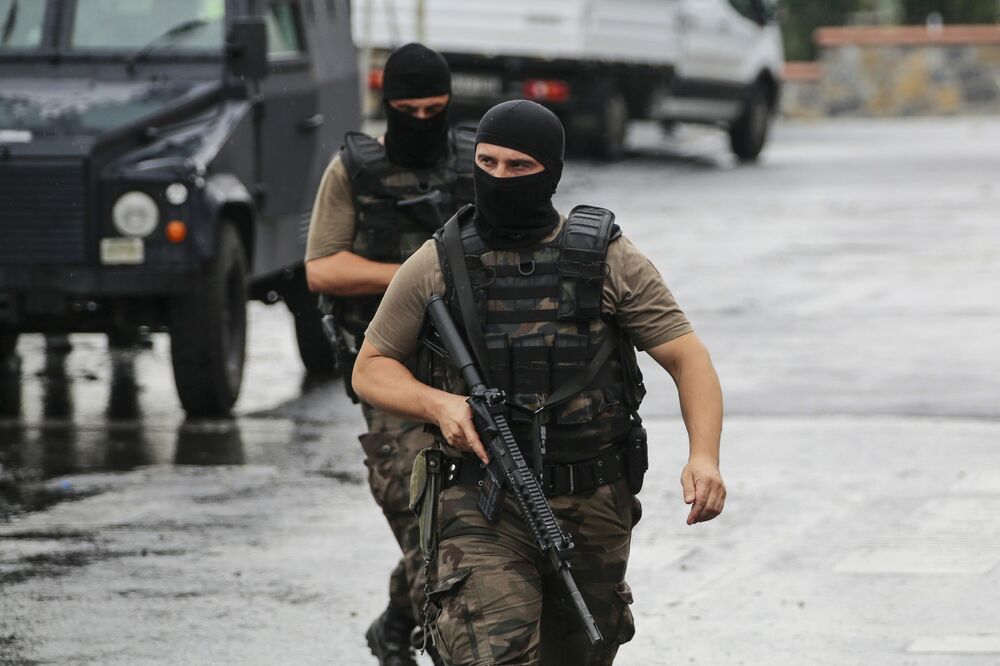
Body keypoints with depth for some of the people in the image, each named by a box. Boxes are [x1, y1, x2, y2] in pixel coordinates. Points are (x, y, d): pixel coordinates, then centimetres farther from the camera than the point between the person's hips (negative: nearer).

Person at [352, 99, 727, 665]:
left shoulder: (608, 260, 0)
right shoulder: (437, 266, 1)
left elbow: (689, 359, -3)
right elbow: (371, 368, 11)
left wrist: (705, 456, -21)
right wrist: (437, 404, -11)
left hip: (594, 507, 2)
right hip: (484, 511, -2)